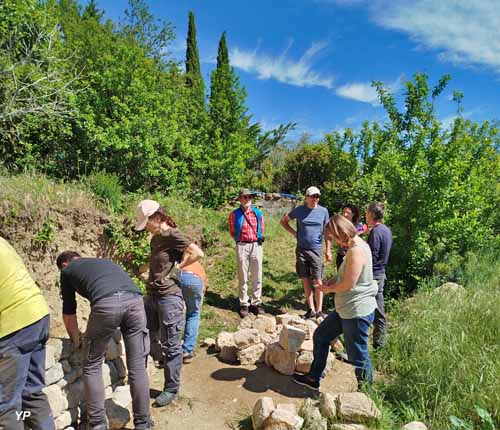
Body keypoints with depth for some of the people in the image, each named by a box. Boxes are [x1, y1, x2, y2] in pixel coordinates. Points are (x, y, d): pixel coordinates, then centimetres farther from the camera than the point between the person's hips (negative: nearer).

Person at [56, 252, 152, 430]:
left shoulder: (67, 271, 29)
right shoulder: (104, 261, 41)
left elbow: (69, 313, 33)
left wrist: (76, 341, 51)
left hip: (107, 303, -4)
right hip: (135, 299, 4)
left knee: (92, 367, 19)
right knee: (137, 367, 15)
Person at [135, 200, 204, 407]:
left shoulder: (172, 235, -14)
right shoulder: (155, 238, 12)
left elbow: (198, 253, -23)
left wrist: (178, 267, -12)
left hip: (169, 297, -9)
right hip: (152, 295, 9)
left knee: (170, 345, 4)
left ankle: (171, 389, 20)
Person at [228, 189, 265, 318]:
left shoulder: (258, 213, 7)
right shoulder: (235, 214, 0)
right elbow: (232, 232, 9)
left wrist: (259, 238, 5)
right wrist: (240, 239, 2)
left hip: (256, 246, 2)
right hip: (242, 246, -2)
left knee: (257, 277, 7)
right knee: (243, 277, 5)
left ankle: (256, 303, 19)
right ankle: (244, 304, 14)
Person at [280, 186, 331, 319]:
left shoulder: (323, 211, 1)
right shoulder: (299, 210, 0)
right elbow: (283, 221, 13)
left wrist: (328, 250, 1)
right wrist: (294, 232, 1)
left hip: (316, 249, -1)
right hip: (301, 249, 1)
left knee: (318, 281, -1)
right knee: (306, 281, 7)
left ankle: (319, 310, 10)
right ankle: (311, 309, 18)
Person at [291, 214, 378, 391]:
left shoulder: (357, 250, -23)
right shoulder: (355, 247, 9)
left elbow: (348, 284, -24)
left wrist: (329, 289, -6)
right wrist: (327, 284, 1)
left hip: (357, 312, -11)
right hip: (345, 309, 11)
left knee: (358, 356, 6)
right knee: (320, 336, 18)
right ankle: (313, 378, 33)